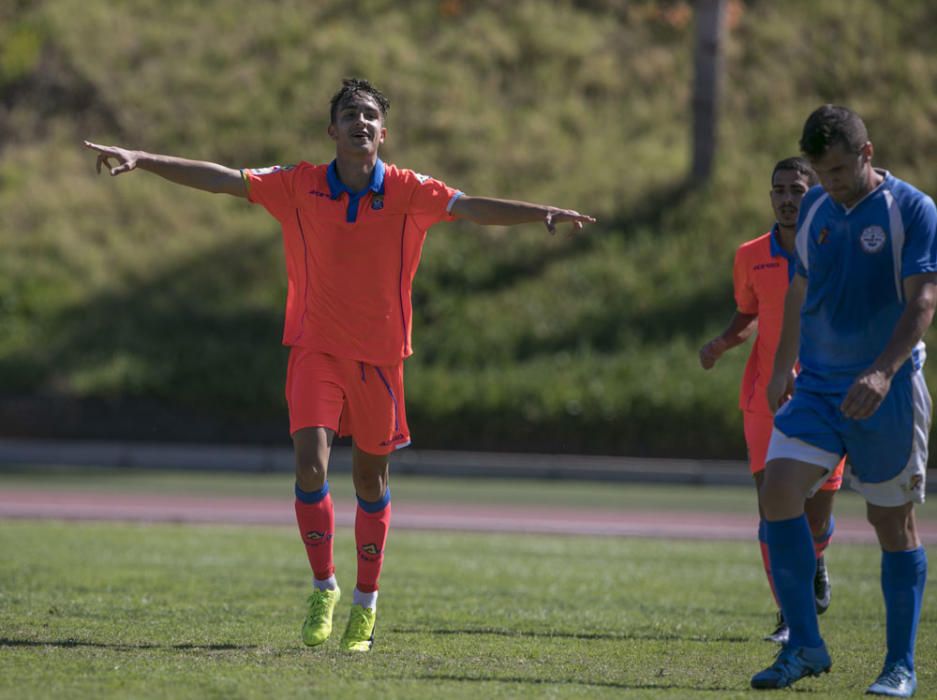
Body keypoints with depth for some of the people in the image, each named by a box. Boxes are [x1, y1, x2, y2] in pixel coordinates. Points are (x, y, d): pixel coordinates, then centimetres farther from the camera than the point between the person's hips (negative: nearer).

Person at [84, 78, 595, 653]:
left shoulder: (409, 192, -4)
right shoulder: (299, 186, -4)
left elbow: (475, 208, -10)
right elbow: (219, 178, -6)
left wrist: (546, 214, -24)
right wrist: (141, 161, -13)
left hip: (379, 354, 1)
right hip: (316, 349, -1)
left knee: (372, 478, 9)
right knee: (310, 463, -16)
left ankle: (366, 604, 24)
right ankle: (324, 589, 0)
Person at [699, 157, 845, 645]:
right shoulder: (751, 257, 3)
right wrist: (722, 343, -2)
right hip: (766, 399, 1)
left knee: (815, 522, 5)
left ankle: (814, 564, 42)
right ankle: (789, 618, -8)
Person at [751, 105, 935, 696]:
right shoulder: (815, 208, 9)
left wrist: (883, 371, -28)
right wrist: (782, 367, 20)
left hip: (885, 393, -5)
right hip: (817, 383, 5)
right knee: (779, 490, -12)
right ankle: (805, 646, -4)